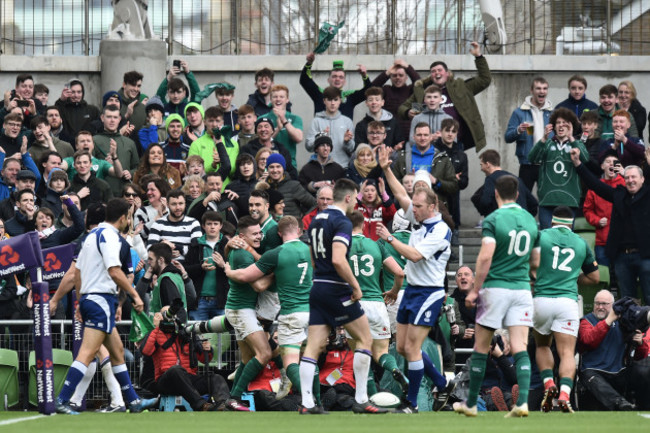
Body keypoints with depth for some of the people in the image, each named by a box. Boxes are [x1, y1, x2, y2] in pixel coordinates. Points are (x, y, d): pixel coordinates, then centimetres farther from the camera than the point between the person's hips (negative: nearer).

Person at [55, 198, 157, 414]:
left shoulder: (92, 235, 18)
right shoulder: (109, 235, -11)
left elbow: (77, 272, 20)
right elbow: (114, 272, -20)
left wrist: (81, 299, 24)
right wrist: (135, 295, -16)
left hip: (88, 298, 10)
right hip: (101, 299, -10)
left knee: (117, 351, 16)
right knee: (87, 353, -14)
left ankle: (133, 401, 21)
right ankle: (62, 401, -21)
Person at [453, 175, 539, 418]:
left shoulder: (493, 220, -8)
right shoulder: (530, 220, 9)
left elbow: (485, 256, -17)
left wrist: (475, 290, -11)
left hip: (495, 287, -4)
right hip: (522, 289, 4)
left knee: (481, 348, 8)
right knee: (520, 348, -2)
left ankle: (471, 403, 16)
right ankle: (522, 401, -19)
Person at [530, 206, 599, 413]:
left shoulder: (541, 236, 7)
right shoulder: (581, 243, 15)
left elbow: (534, 263, -11)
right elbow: (594, 277, 23)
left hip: (542, 299, 0)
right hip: (568, 301, 0)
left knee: (542, 345, 22)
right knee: (567, 353, -4)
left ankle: (548, 383, 1)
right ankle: (564, 393, -25)